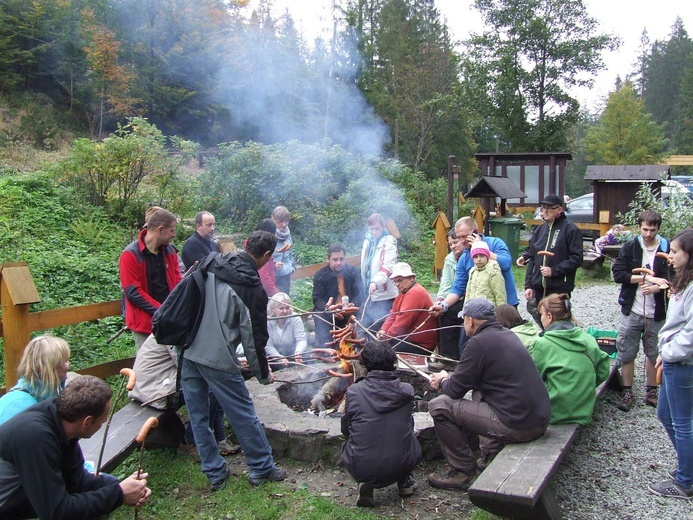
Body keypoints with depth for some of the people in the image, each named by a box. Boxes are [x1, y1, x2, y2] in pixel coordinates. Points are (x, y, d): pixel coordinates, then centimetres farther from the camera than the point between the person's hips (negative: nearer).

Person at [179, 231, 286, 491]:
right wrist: (263, 373, 6)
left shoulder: (209, 266, 6)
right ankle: (262, 468, 24)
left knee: (198, 415, 15)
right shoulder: (252, 288, -11)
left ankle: (214, 473, 26)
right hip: (217, 359, -6)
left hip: (186, 351, 6)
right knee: (244, 414, 10)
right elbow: (254, 336, -7)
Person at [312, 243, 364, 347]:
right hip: (326, 312, -1)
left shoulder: (353, 272, 1)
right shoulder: (320, 275, -2)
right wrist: (328, 308, -32)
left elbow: (359, 295, -3)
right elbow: (317, 299, -7)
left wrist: (353, 305, -29)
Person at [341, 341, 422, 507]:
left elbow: (345, 429, 5)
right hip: (400, 467, 1)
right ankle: (404, 481, 28)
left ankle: (365, 483, 9)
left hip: (361, 468, -1)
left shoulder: (354, 391, -9)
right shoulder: (406, 391, -5)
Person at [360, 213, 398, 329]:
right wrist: (365, 286, 16)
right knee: (366, 325, 11)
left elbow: (388, 267, -24)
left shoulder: (388, 243, -10)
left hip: (384, 294, -7)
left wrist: (376, 282, -39)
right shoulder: (367, 242, 11)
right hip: (370, 293, 7)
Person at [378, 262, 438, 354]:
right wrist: (383, 330, -6)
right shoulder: (403, 293, 14)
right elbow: (393, 315, 10)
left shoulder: (415, 293, -19)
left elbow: (403, 320, -23)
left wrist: (387, 336, -14)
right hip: (410, 337, 10)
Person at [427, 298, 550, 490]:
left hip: (518, 425, -9)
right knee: (477, 392, 31)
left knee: (439, 406, -3)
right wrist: (450, 378, 25)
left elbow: (456, 390, -8)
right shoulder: (507, 335, 14)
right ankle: (491, 453, 27)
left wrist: (442, 381, 14)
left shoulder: (479, 343, -13)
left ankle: (464, 471, 7)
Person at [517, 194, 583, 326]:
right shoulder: (540, 230, 13)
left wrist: (554, 270, -17)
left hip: (560, 289, -6)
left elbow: (576, 259, -10)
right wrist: (528, 285, 8)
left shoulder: (570, 229, -6)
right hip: (538, 288, 6)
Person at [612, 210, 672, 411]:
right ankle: (627, 392, 22)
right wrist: (647, 277, -17)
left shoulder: (667, 249, -4)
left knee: (654, 354, 13)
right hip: (631, 311, 0)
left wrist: (657, 287, -27)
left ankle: (652, 391, 30)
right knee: (626, 353, 7)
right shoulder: (629, 247, -2)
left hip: (656, 314, 0)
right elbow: (618, 274, -9)